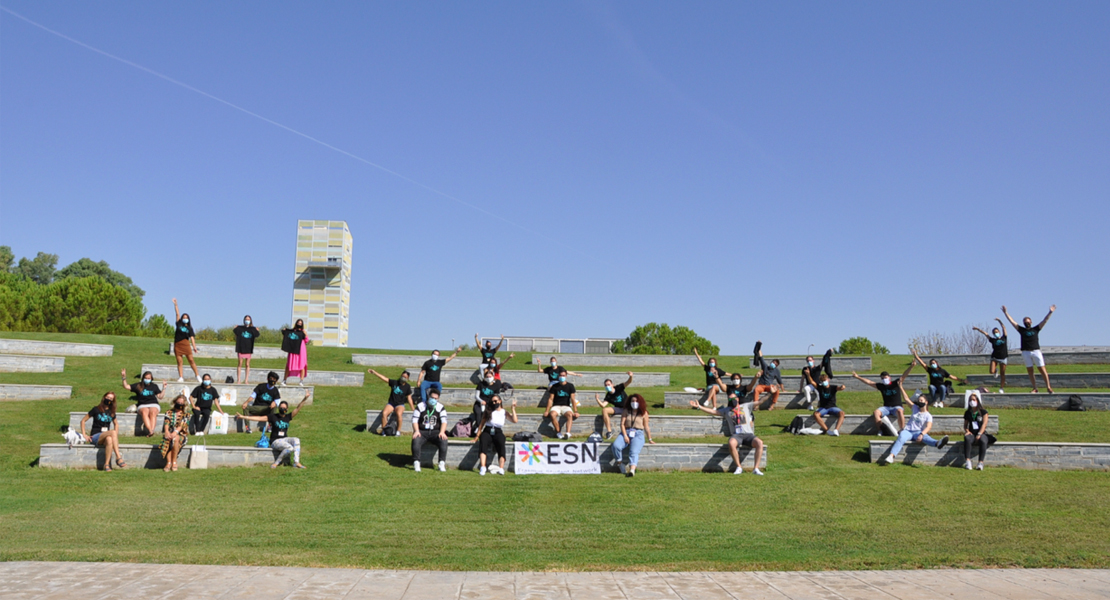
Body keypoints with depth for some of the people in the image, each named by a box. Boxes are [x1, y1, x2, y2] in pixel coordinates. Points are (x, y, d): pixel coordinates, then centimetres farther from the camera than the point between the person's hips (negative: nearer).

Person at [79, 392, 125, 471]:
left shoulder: (111, 412, 14)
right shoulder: (96, 409, 2)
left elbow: (116, 424, 29)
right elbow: (83, 420, 6)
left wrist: (115, 436, 12)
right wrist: (84, 434, -3)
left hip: (106, 436, 3)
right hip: (95, 437, -3)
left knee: (109, 439, -38)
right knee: (113, 432, -34)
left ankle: (107, 464, -43)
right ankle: (118, 457, -39)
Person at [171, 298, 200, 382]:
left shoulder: (189, 328, 9)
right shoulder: (179, 324, 12)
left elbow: (192, 337, 1)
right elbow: (177, 314, 6)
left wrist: (194, 347, -9)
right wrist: (175, 305, 1)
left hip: (186, 344, -1)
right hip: (177, 345, 1)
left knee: (191, 360, -6)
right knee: (179, 362, 0)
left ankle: (197, 376, -4)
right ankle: (181, 377, -1)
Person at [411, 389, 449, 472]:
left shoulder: (441, 408, 5)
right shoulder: (420, 406, 2)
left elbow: (444, 421, -4)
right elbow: (414, 420, -2)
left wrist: (442, 432, -22)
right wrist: (416, 431, -20)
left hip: (435, 432, 1)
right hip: (422, 431, -1)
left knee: (443, 440, -30)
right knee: (416, 441, -33)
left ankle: (442, 463, -27)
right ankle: (416, 463, -29)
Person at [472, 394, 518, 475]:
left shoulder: (504, 413, 12)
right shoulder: (487, 411, 14)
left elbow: (514, 420, -2)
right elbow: (481, 424, 13)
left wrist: (513, 409, -2)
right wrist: (477, 436, 8)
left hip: (498, 433, -1)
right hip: (487, 431, 1)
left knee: (501, 445, -32)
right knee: (483, 444, -31)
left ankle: (501, 468, -47)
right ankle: (482, 468, -44)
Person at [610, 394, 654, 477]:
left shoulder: (643, 413, 9)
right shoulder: (626, 412, 13)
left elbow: (646, 427, 9)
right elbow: (622, 424, 6)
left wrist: (649, 439, 9)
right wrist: (625, 436, -8)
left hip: (638, 434, -2)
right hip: (626, 432, 2)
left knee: (634, 452, -30)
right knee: (616, 445, -28)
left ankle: (632, 470, -50)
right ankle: (620, 464, -9)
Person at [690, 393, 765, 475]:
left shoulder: (746, 406, 21)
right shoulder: (726, 410, 21)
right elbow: (713, 411, 17)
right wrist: (699, 406, 9)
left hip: (748, 434, 1)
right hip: (736, 435, 0)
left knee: (759, 442, -32)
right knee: (731, 443, -37)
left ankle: (756, 468, -26)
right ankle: (739, 468, -24)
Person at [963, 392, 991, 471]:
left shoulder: (983, 412, 6)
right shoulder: (967, 413, 16)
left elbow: (984, 424, -4)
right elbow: (965, 425, 19)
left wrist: (979, 434, -18)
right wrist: (966, 430, -6)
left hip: (981, 433, -2)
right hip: (971, 433, 2)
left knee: (983, 441, -38)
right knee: (967, 439, -35)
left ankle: (981, 462, -37)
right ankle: (967, 461, -41)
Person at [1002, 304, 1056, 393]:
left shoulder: (1036, 329, 11)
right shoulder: (1021, 330, 11)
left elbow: (1045, 321, 7)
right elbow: (1012, 321, 11)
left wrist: (1050, 313, -1)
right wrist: (1005, 313, 9)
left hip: (1036, 351, -1)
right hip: (1026, 352, 1)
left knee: (1042, 369, -4)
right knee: (1030, 371, 2)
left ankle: (1048, 386, 2)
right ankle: (1034, 388, 6)